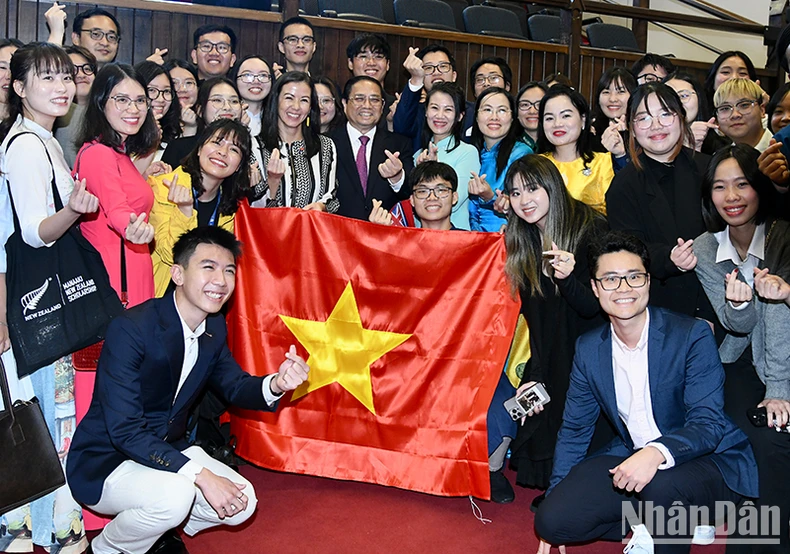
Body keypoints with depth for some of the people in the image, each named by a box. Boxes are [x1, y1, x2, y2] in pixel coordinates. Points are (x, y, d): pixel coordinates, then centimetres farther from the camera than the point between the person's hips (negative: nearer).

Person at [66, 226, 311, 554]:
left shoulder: (214, 327, -3)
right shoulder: (131, 329, -26)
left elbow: (235, 386, 7)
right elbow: (125, 430, -28)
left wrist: (275, 384, -18)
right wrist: (201, 475, -32)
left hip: (166, 450, 7)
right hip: (105, 463, -7)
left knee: (242, 504, -7)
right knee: (174, 494, -33)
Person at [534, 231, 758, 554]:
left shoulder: (692, 335, -13)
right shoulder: (588, 349, 1)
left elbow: (709, 424, -20)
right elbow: (574, 430, 7)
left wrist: (657, 453, -41)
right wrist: (554, 504, 1)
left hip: (706, 461, -4)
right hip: (630, 456, 4)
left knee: (662, 483, -38)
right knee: (552, 520, -14)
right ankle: (650, 525, 4)